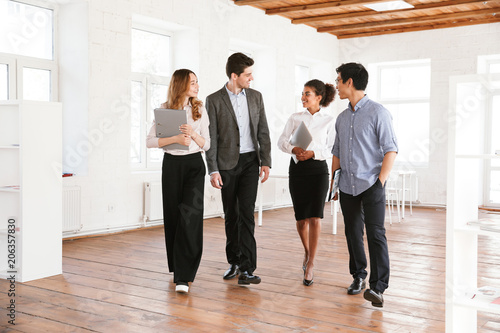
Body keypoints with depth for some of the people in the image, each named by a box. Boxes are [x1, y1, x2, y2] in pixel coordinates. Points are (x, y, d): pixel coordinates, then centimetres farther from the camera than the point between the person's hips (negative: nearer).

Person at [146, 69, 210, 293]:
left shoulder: (200, 110, 5)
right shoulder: (164, 110, 1)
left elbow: (207, 145, 5)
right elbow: (150, 141, -5)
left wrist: (193, 134, -14)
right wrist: (175, 138, -18)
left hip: (194, 165, 0)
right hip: (172, 165, 1)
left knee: (190, 215, -13)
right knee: (173, 215, 7)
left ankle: (184, 276, -13)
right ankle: (177, 267, 27)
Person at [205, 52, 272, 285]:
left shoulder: (256, 96, 7)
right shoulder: (214, 100, -2)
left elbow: (263, 132, 8)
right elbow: (211, 138, -4)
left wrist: (266, 162, -1)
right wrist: (213, 170, -9)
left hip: (250, 161, 1)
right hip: (227, 163, -1)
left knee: (246, 213, -8)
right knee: (231, 215, 8)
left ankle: (247, 268, -7)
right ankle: (234, 262, 23)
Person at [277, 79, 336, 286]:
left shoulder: (328, 121, 3)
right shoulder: (295, 118, 10)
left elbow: (331, 149, -1)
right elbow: (282, 140, 4)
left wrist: (313, 153, -17)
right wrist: (294, 149, -16)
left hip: (318, 168, -2)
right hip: (297, 168, 2)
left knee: (315, 217, -10)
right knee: (301, 218, 6)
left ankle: (310, 265, -1)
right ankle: (307, 252, 33)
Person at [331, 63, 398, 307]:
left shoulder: (378, 113, -6)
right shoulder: (342, 118, 13)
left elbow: (390, 149, -9)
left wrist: (380, 181, -15)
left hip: (371, 184, -6)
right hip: (347, 186, 6)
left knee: (375, 233, -10)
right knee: (353, 232, 12)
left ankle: (377, 286, -8)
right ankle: (358, 276, 26)